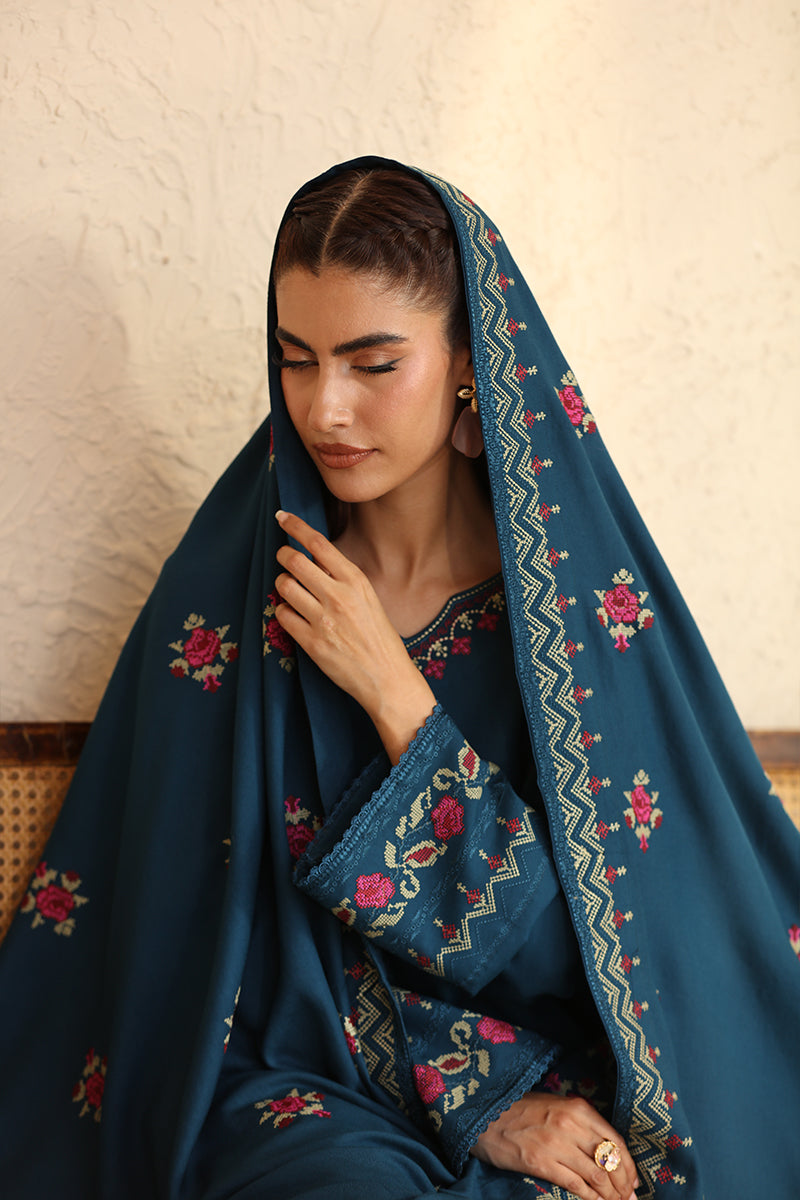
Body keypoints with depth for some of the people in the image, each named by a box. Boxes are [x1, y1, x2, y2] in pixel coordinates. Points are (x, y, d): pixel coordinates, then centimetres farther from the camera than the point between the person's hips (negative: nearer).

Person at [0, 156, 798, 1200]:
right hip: (306, 1094, -1)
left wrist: (395, 693, -14)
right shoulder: (226, 593, -2)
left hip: (569, 1098, 1)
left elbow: (582, 928, -6)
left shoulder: (592, 595, -3)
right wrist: (470, 1101, -10)